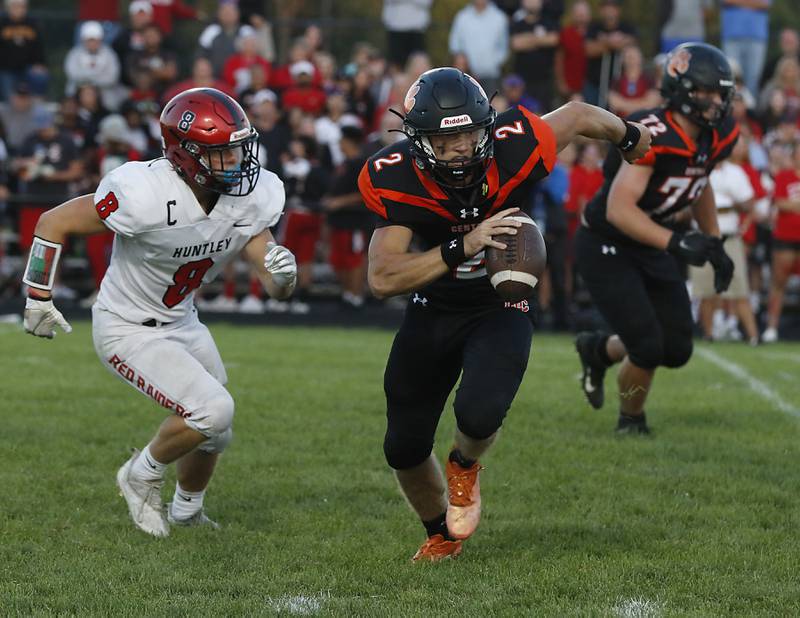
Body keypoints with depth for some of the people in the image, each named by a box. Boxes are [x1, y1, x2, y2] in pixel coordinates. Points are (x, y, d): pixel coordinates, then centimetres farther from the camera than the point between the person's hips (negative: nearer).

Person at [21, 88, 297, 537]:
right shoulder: (147, 196, -33)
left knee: (215, 435, 17)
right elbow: (54, 224, -20)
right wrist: (39, 299, -12)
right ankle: (142, 476, 6)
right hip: (128, 330, -7)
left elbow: (275, 286, -5)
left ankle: (186, 512, 46)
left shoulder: (250, 197, -14)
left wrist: (280, 271, -30)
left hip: (181, 322, 7)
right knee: (212, 410, -21)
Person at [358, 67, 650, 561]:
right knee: (405, 447, 8)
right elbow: (383, 279, -30)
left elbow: (579, 115, -6)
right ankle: (442, 533, 40)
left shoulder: (516, 148, -28)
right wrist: (462, 247, -42)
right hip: (433, 310, 2)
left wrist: (632, 137, 15)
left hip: (502, 307, -2)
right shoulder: (397, 180, -25)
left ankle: (465, 467, 11)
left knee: (480, 414, -28)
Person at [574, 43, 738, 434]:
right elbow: (619, 210, -37)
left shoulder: (716, 138, -6)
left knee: (676, 350, 6)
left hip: (649, 248, 8)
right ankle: (631, 422, 17)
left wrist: (715, 245, 14)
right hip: (606, 247, -8)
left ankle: (598, 349, 33)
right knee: (647, 348, -12)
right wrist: (676, 243, -45)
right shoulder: (653, 137, -31)